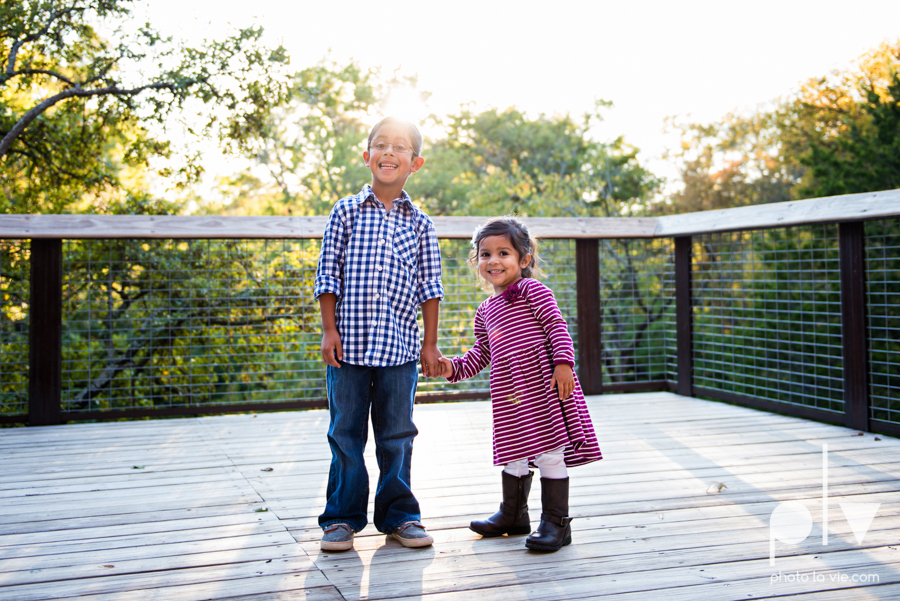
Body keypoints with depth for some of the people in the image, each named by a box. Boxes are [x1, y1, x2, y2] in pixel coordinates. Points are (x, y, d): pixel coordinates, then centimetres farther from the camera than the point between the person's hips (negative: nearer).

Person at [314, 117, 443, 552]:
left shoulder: (419, 223, 6)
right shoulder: (346, 212, 3)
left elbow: (429, 286, 7)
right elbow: (328, 273, 3)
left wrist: (430, 344, 5)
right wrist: (329, 329, -3)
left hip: (399, 346, 1)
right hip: (348, 344, -1)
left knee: (397, 434, 8)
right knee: (345, 432, 5)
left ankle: (398, 515, 21)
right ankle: (342, 517, 17)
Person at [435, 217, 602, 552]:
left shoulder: (532, 290, -2)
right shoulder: (485, 310, 20)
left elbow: (557, 327, -9)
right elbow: (482, 352, 25)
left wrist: (564, 363, -21)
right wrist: (454, 367, 10)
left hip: (541, 381, -7)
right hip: (508, 390, 7)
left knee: (549, 448, -5)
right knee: (514, 451, 17)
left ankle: (556, 522, 3)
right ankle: (513, 515, 33)